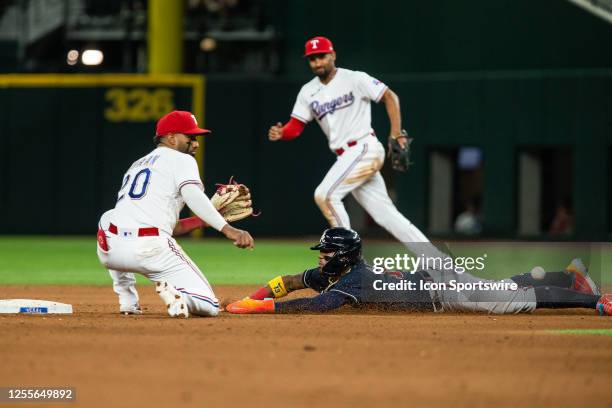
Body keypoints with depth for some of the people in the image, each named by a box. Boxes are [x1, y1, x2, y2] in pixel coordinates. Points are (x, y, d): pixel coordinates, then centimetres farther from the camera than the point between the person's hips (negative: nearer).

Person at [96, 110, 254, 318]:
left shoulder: (137, 165, 30)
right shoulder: (181, 160, 9)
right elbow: (192, 195, -14)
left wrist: (204, 219, 24)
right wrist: (227, 229, -22)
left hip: (108, 251, 5)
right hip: (150, 250, -5)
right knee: (208, 307, 5)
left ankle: (127, 300, 26)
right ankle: (173, 291, -26)